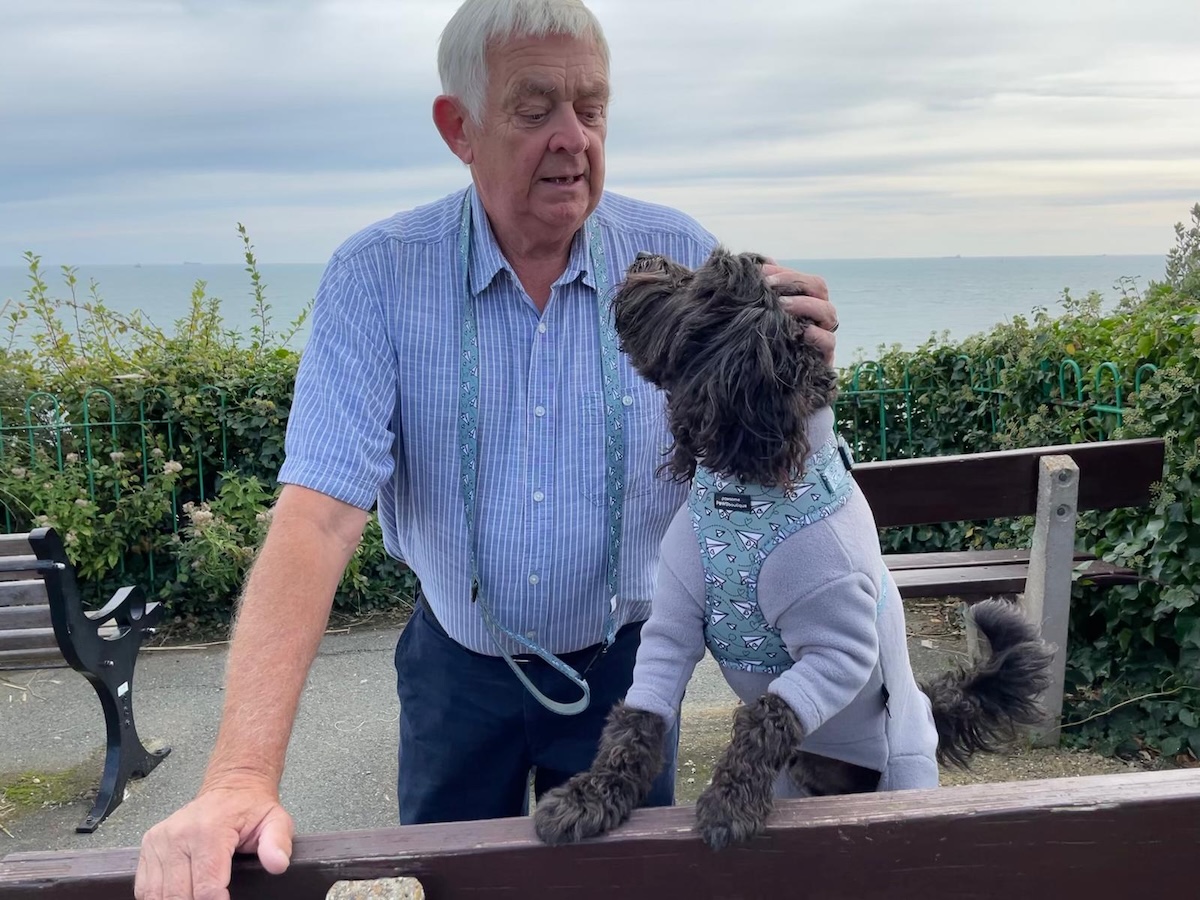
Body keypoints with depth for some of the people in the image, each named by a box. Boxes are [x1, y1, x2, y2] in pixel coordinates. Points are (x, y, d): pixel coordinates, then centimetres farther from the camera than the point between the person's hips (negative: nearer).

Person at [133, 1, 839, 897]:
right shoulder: (377, 278, -16)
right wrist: (242, 773, -33)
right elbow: (319, 514, -24)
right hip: (458, 666, 0)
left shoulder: (682, 260, -13)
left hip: (623, 663, 1)